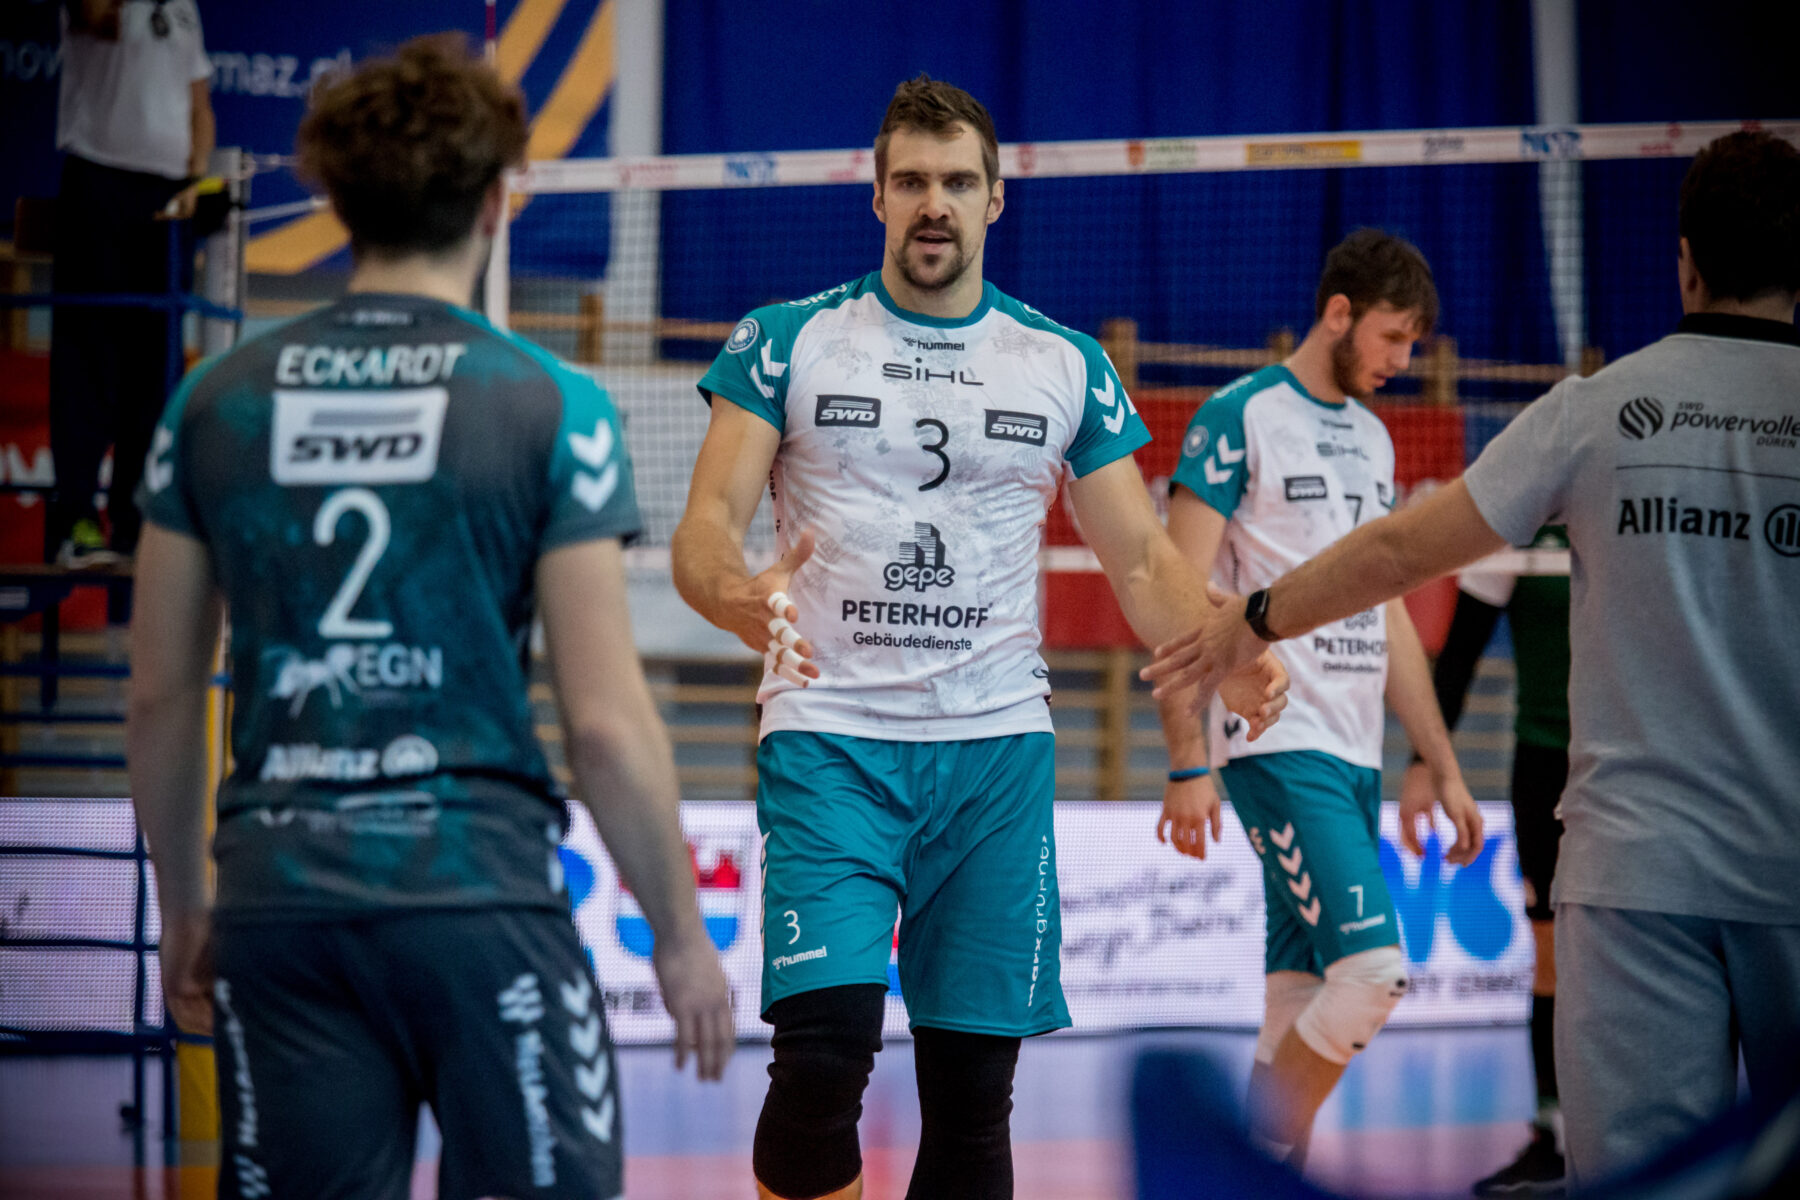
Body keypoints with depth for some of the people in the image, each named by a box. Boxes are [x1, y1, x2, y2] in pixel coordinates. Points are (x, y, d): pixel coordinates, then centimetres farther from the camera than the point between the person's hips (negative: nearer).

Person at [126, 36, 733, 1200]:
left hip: (279, 899, 4)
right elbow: (606, 722, -7)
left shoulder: (217, 402, 5)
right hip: (481, 895, -3)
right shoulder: (548, 406, -5)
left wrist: (182, 907, 22)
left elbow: (161, 699, 9)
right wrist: (682, 934, 4)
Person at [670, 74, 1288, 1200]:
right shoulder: (787, 342, 4)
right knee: (826, 1048, -19)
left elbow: (1143, 559, 10)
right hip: (830, 739, -2)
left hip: (997, 748, 3)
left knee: (974, 1084, 3)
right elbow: (706, 529, -4)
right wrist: (739, 593, -28)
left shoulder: (1067, 366, 10)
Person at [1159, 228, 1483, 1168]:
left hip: (1355, 754, 8)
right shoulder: (1240, 418, -6)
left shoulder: (1372, 437, 18)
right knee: (1371, 968, -17)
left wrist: (1441, 765, 20)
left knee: (1299, 992, 6)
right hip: (1279, 744, -8)